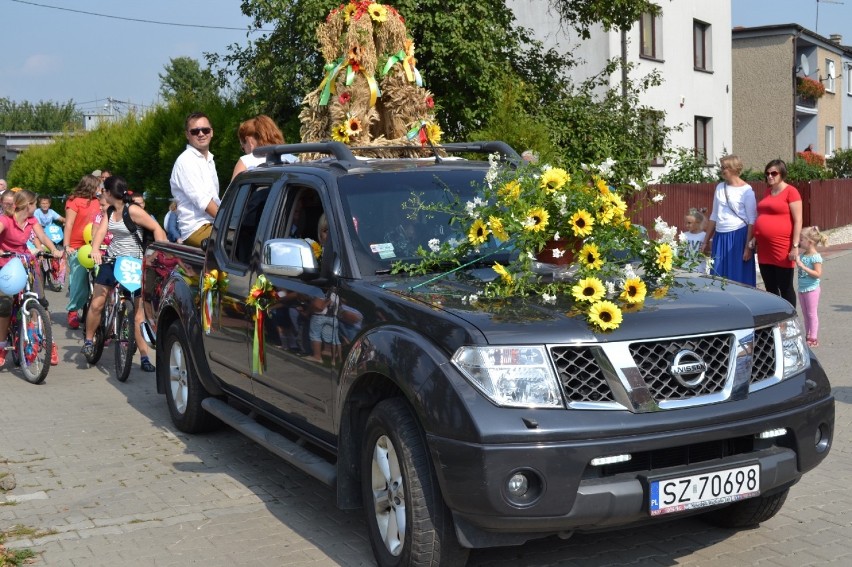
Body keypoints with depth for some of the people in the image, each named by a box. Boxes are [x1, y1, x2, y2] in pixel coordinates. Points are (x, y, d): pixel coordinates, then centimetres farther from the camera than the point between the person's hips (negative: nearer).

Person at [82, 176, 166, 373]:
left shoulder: (133, 211, -15)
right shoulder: (109, 211, 5)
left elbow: (157, 229, -16)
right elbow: (101, 231, -7)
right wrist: (95, 249, -27)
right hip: (112, 260, 6)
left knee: (139, 312, -3)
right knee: (96, 304, 1)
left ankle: (144, 357, 3)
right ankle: (88, 340, 24)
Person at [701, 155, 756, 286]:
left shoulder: (746, 191, -6)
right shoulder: (719, 188, 10)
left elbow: (752, 221, -8)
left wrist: (748, 246, -14)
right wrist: (706, 241, 17)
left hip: (739, 236, -5)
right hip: (720, 237, 5)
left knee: (739, 280, -2)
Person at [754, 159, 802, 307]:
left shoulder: (790, 192, -7)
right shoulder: (768, 192, 15)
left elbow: (798, 221, -11)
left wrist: (795, 246, -15)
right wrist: (754, 238, 17)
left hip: (782, 249, -7)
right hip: (764, 249, 7)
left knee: (785, 288, 1)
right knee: (770, 288, 12)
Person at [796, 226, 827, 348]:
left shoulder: (815, 257, -16)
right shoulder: (803, 255, 6)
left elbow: (818, 274, -22)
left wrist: (802, 266, -25)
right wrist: (797, 261, 0)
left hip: (811, 289, -8)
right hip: (802, 289, 8)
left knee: (812, 314, -1)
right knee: (805, 314, 14)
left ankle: (814, 338, 4)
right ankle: (808, 336, 22)